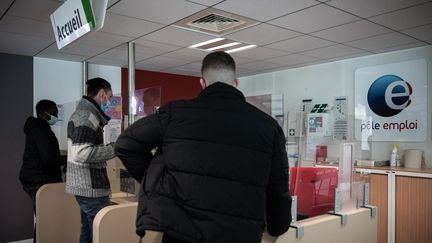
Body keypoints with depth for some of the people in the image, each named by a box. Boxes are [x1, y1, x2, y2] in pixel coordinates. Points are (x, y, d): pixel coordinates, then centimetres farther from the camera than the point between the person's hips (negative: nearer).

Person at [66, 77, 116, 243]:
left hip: (85, 186, 10)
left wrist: (111, 147, 14)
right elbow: (80, 153, -25)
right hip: (91, 187, -10)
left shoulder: (83, 113, 16)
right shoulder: (87, 115, -16)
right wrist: (115, 148, -18)